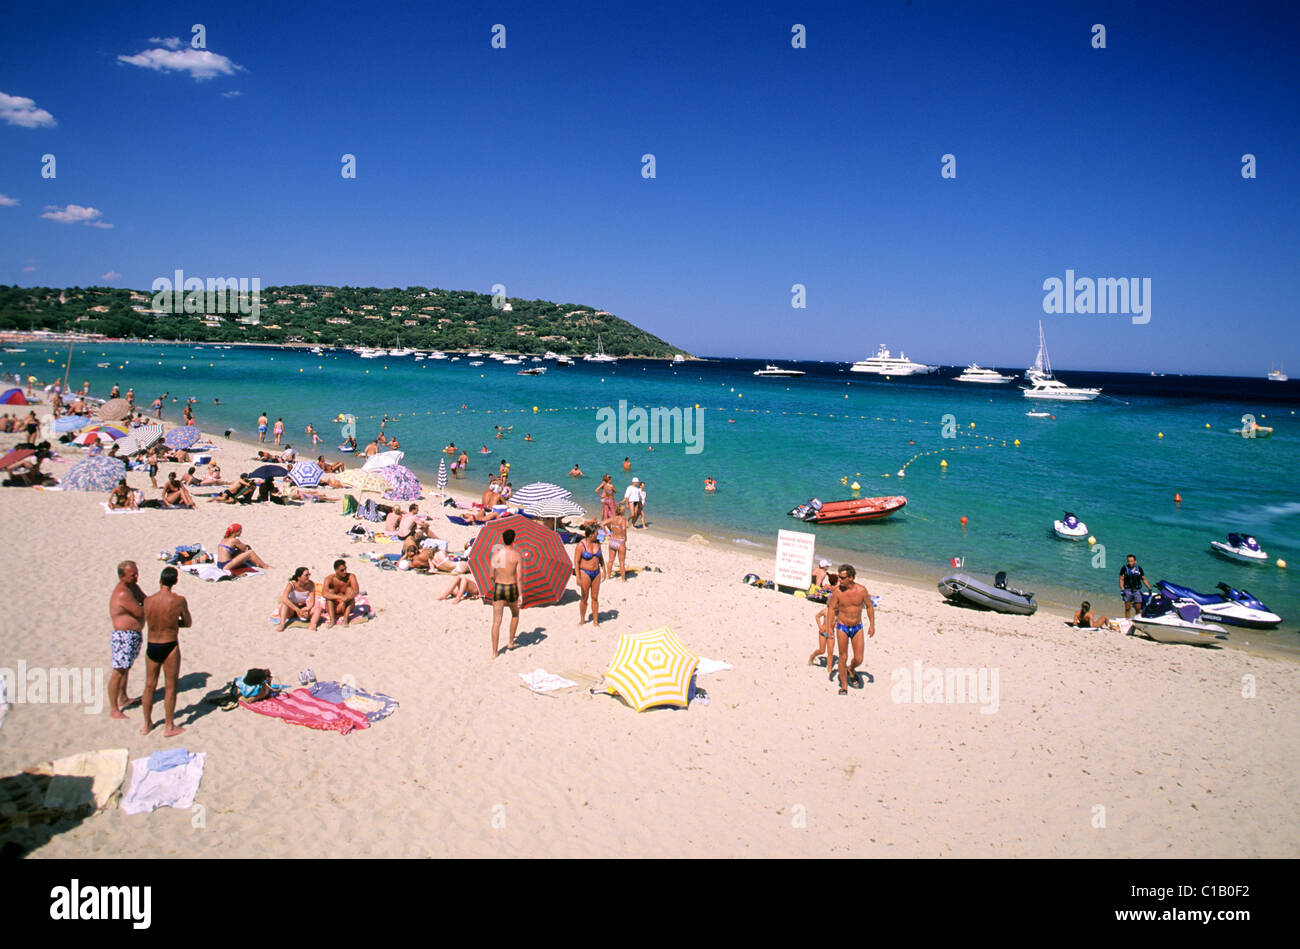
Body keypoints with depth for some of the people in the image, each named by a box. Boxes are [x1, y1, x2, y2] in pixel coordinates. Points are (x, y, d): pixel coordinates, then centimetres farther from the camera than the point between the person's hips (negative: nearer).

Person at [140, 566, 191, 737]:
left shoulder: (147, 601, -3)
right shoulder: (178, 601, -13)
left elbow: (148, 619, 13)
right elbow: (188, 623, -1)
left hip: (151, 647, 4)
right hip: (170, 647, -4)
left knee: (149, 686, 16)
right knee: (170, 687, 6)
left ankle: (147, 724, 29)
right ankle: (169, 727, 13)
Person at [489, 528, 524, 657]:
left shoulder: (495, 553, -2)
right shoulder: (516, 555, -7)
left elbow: (491, 575, 4)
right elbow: (519, 577, -11)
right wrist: (520, 595, -7)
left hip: (498, 588, 1)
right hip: (511, 589, -1)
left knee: (496, 621, 2)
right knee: (515, 614, 27)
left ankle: (494, 652, 0)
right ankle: (511, 642, 32)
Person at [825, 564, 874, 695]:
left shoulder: (861, 590, -12)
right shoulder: (837, 591, -14)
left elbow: (869, 607, 2)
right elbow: (831, 609, -4)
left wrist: (872, 625, 0)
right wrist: (828, 627, -10)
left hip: (857, 628, 1)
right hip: (842, 627, -1)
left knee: (859, 659, 0)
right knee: (843, 657, 1)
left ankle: (851, 669, 35)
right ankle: (844, 687, 17)